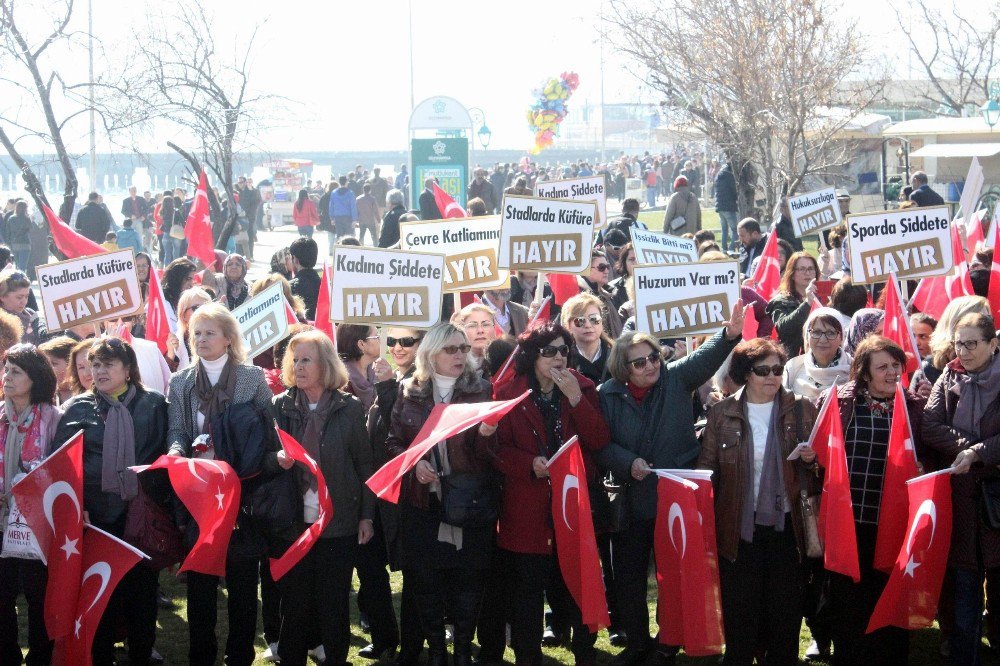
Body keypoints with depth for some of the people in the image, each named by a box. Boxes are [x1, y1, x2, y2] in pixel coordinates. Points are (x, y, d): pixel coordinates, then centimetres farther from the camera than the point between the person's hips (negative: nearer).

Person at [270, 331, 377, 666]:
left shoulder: (349, 407, 0)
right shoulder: (281, 405, 5)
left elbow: (364, 464, 3)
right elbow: (265, 457, 8)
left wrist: (367, 515, 1)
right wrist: (278, 459, -15)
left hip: (339, 522, -1)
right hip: (294, 521, 1)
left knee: (335, 602, 5)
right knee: (295, 601, 4)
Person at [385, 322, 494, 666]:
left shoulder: (481, 390, 2)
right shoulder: (409, 392, 5)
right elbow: (393, 441, 8)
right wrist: (413, 463, -11)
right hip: (422, 502, 1)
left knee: (467, 580, 2)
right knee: (425, 580, 4)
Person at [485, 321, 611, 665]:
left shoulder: (583, 389, 5)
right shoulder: (509, 394, 0)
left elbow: (599, 442, -5)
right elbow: (499, 449, -2)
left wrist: (576, 398, -15)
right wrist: (530, 464, -19)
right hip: (527, 508, -1)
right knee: (527, 589, 5)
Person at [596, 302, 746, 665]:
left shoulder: (675, 378, -4)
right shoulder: (608, 396, -3)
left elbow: (705, 357, -20)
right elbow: (600, 444, -3)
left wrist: (730, 334, -38)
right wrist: (629, 461, -20)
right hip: (631, 500, 1)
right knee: (628, 574, 9)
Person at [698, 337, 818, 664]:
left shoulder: (801, 409, 2)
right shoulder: (722, 413, 1)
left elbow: (819, 461, 11)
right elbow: (707, 467, 3)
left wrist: (812, 458, -13)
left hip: (786, 525, 1)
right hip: (739, 527, 0)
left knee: (785, 612, 7)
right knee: (740, 612, 6)